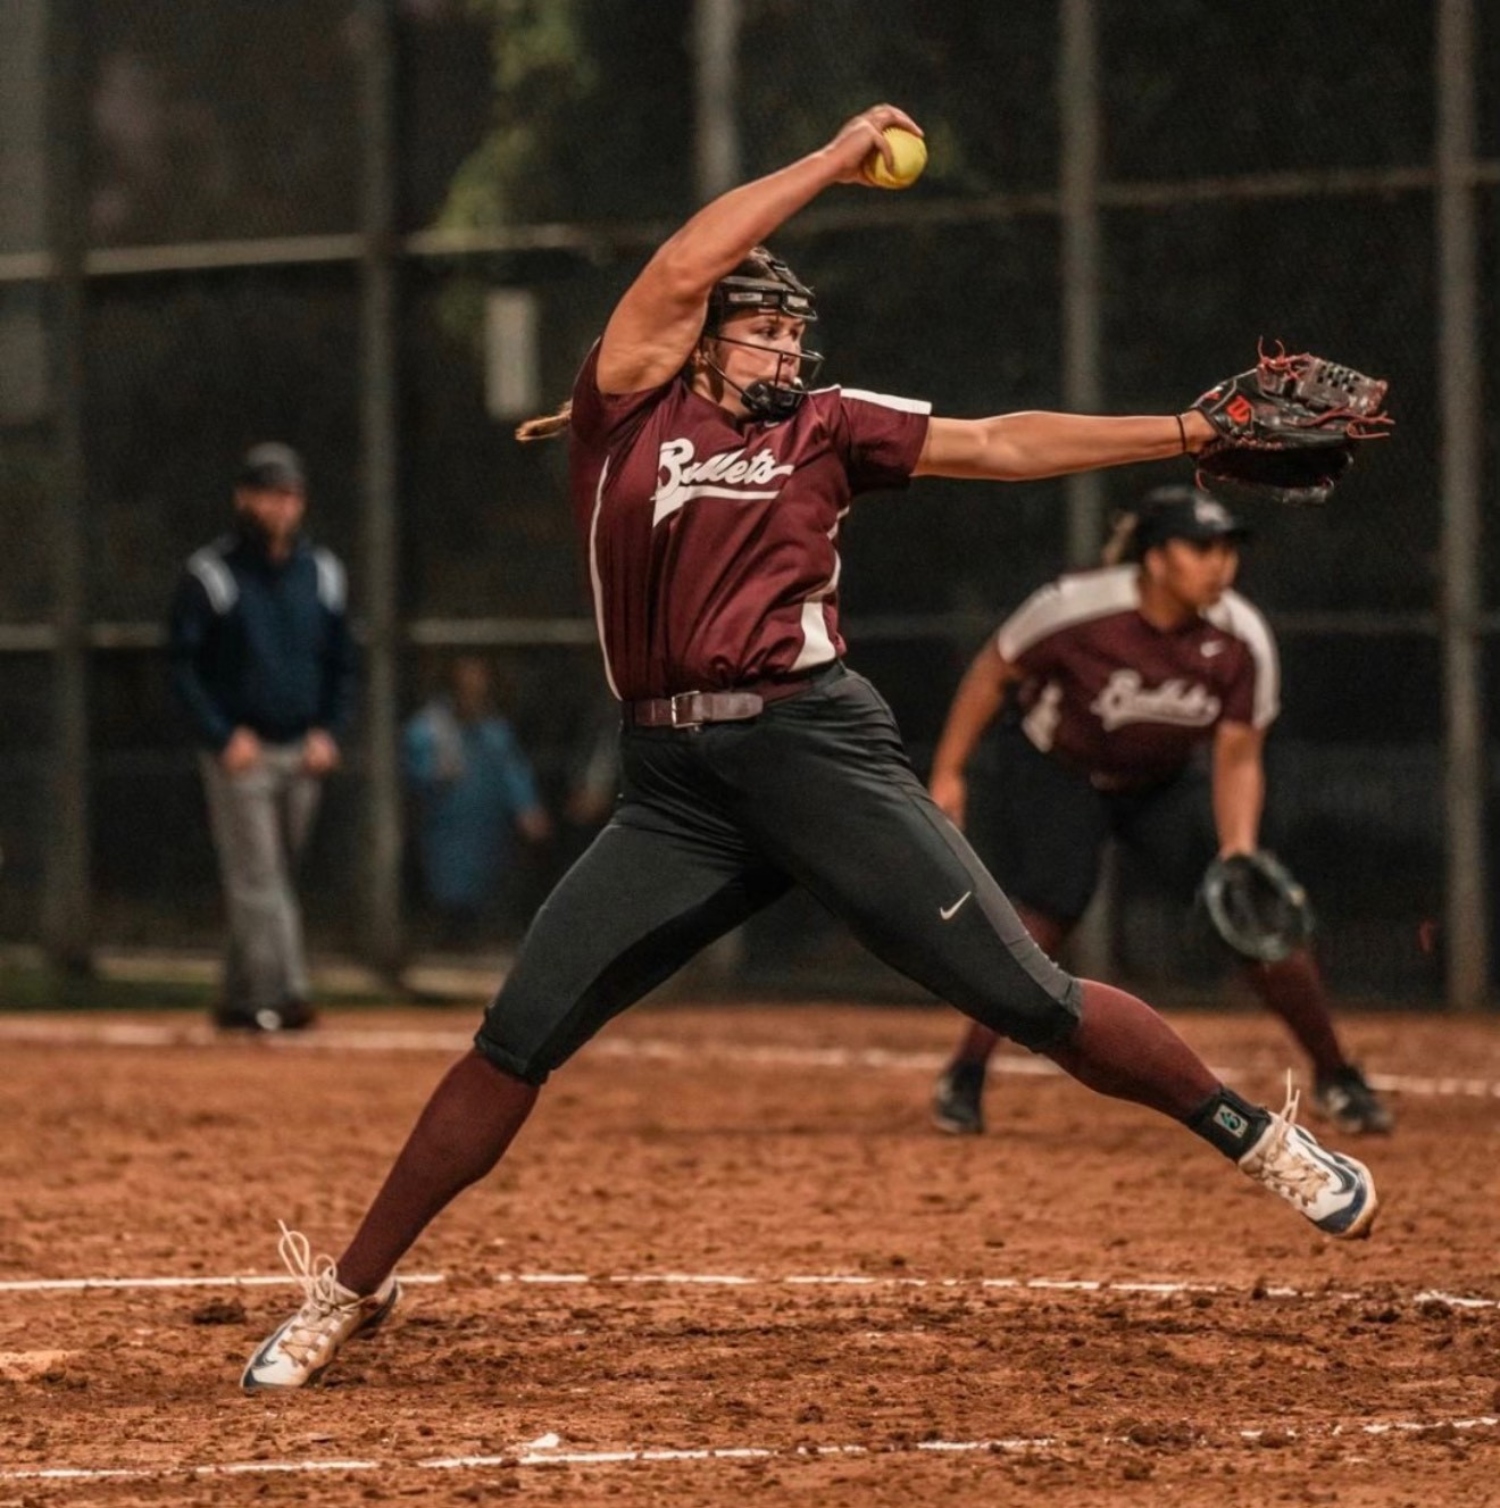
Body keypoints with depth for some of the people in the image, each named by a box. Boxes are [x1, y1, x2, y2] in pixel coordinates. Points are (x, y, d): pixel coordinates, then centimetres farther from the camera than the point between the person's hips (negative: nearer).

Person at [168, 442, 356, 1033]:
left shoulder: (321, 572, 10)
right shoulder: (210, 574, -4)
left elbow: (342, 663, 17)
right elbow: (183, 665, -5)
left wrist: (329, 732, 2)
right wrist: (222, 736, -13)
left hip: (303, 753, 5)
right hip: (239, 753, -5)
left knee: (273, 880, 7)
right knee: (257, 879, -11)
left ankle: (240, 997, 16)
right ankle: (282, 992, -18)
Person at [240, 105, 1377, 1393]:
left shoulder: (820, 429, 12)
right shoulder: (628, 413, 9)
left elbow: (997, 447, 9)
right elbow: (683, 270, -3)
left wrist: (1191, 431, 3)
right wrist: (835, 161, 2)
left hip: (817, 747, 0)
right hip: (674, 791, 0)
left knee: (1030, 1000, -5)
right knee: (517, 1040, -5)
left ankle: (1254, 1136, 13)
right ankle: (347, 1292, 5)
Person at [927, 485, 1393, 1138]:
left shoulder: (1241, 640, -21)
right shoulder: (1077, 608, -30)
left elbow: (1237, 758, -15)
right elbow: (992, 673, -14)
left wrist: (1239, 849, -31)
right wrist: (948, 775, -12)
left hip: (1163, 782, 3)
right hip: (1054, 772, -3)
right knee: (1045, 915, -22)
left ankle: (1335, 1078, 6)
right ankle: (964, 1077, -6)